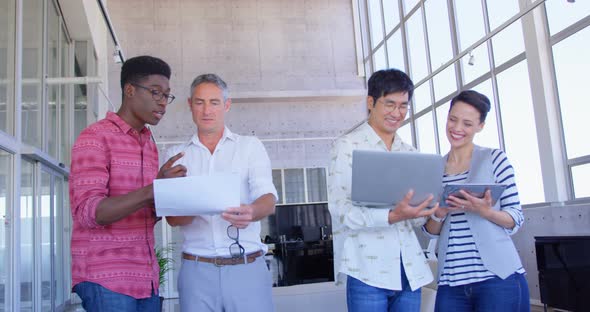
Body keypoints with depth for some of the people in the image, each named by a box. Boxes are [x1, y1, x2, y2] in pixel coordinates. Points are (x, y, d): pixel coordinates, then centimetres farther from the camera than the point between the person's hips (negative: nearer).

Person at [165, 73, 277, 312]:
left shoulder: (251, 146, 5)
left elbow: (268, 199, -7)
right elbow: (172, 217, 1)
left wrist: (251, 212, -31)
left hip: (248, 266, -1)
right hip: (196, 268, 1)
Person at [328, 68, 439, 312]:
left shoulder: (409, 153, 17)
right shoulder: (347, 146, 0)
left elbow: (415, 219, 17)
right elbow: (339, 209, -11)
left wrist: (432, 211, -6)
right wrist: (392, 216, -25)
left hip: (410, 272, 5)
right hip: (368, 271, -5)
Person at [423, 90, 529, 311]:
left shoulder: (495, 159, 0)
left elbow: (516, 220, -1)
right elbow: (431, 231, 10)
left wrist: (485, 212, -20)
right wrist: (438, 214, -11)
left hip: (498, 277, -3)